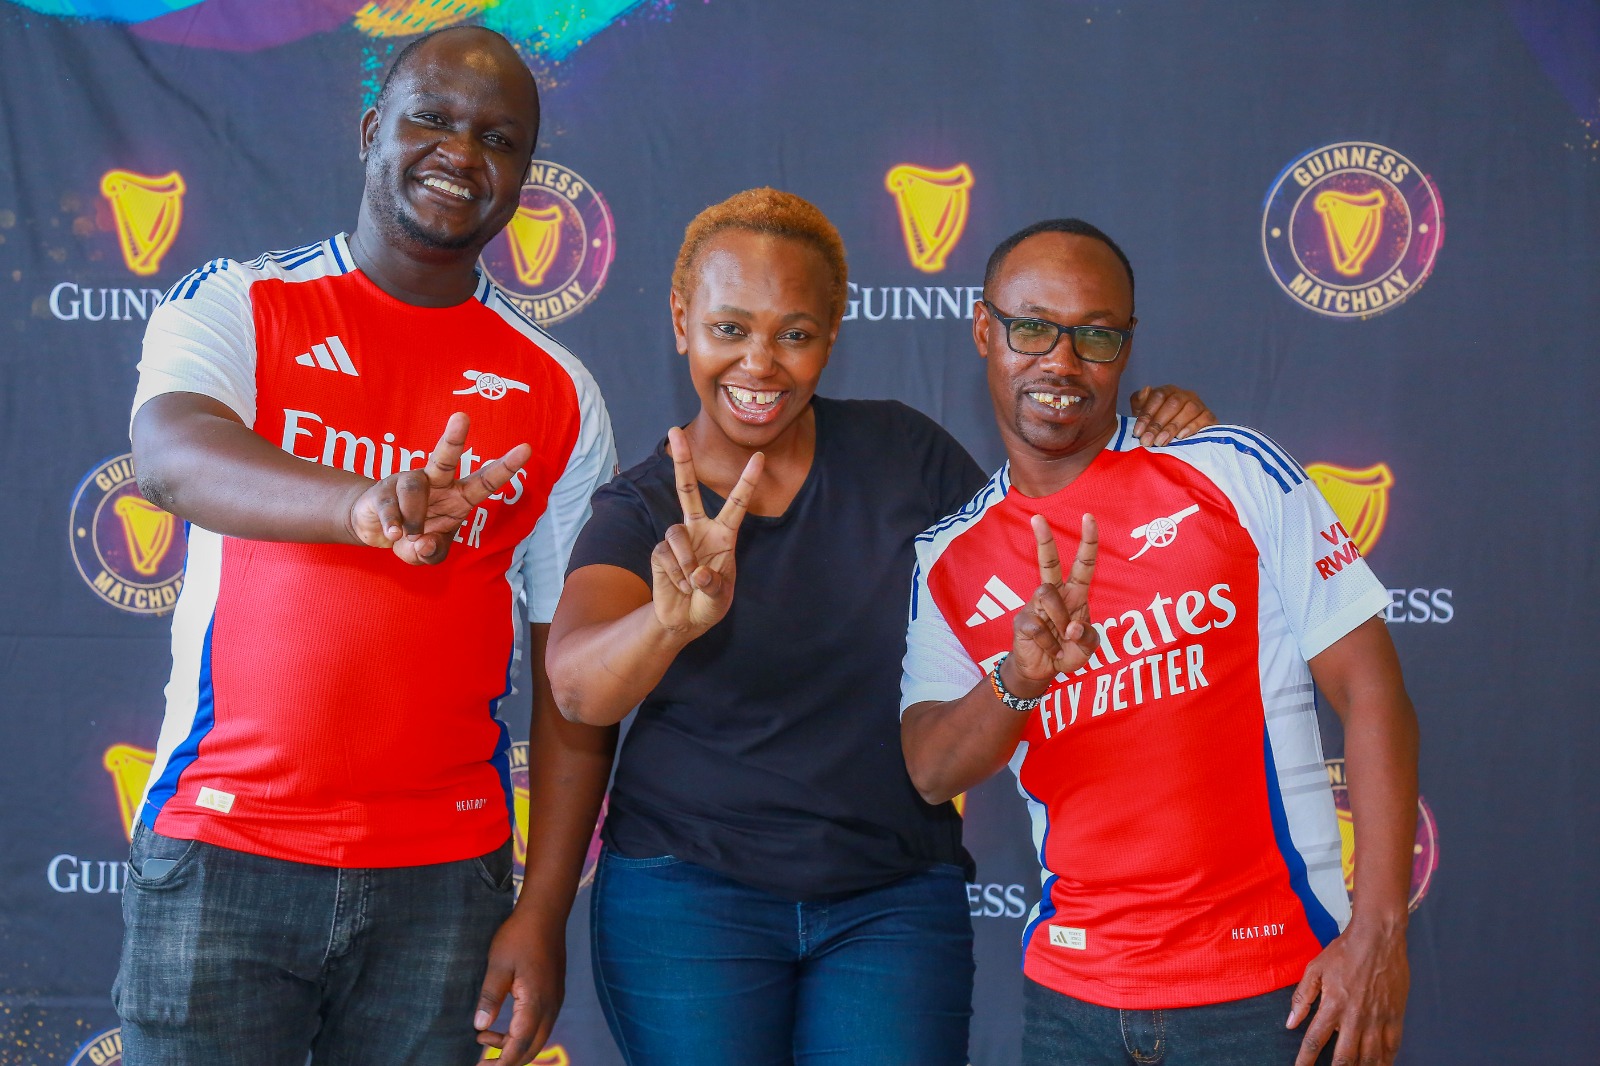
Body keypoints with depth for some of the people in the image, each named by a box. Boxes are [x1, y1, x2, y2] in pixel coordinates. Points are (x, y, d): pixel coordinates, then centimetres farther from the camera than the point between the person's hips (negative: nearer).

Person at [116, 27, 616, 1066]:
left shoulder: (559, 395, 7)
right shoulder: (235, 308, 2)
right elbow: (170, 455, -21)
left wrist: (544, 914, -1)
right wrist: (368, 506, -40)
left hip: (443, 880, 2)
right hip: (223, 859, -2)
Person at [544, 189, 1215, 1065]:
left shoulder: (901, 451, 0)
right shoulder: (641, 513, -6)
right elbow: (578, 686, -24)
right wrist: (673, 620, -46)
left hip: (897, 900, 1)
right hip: (688, 895, -1)